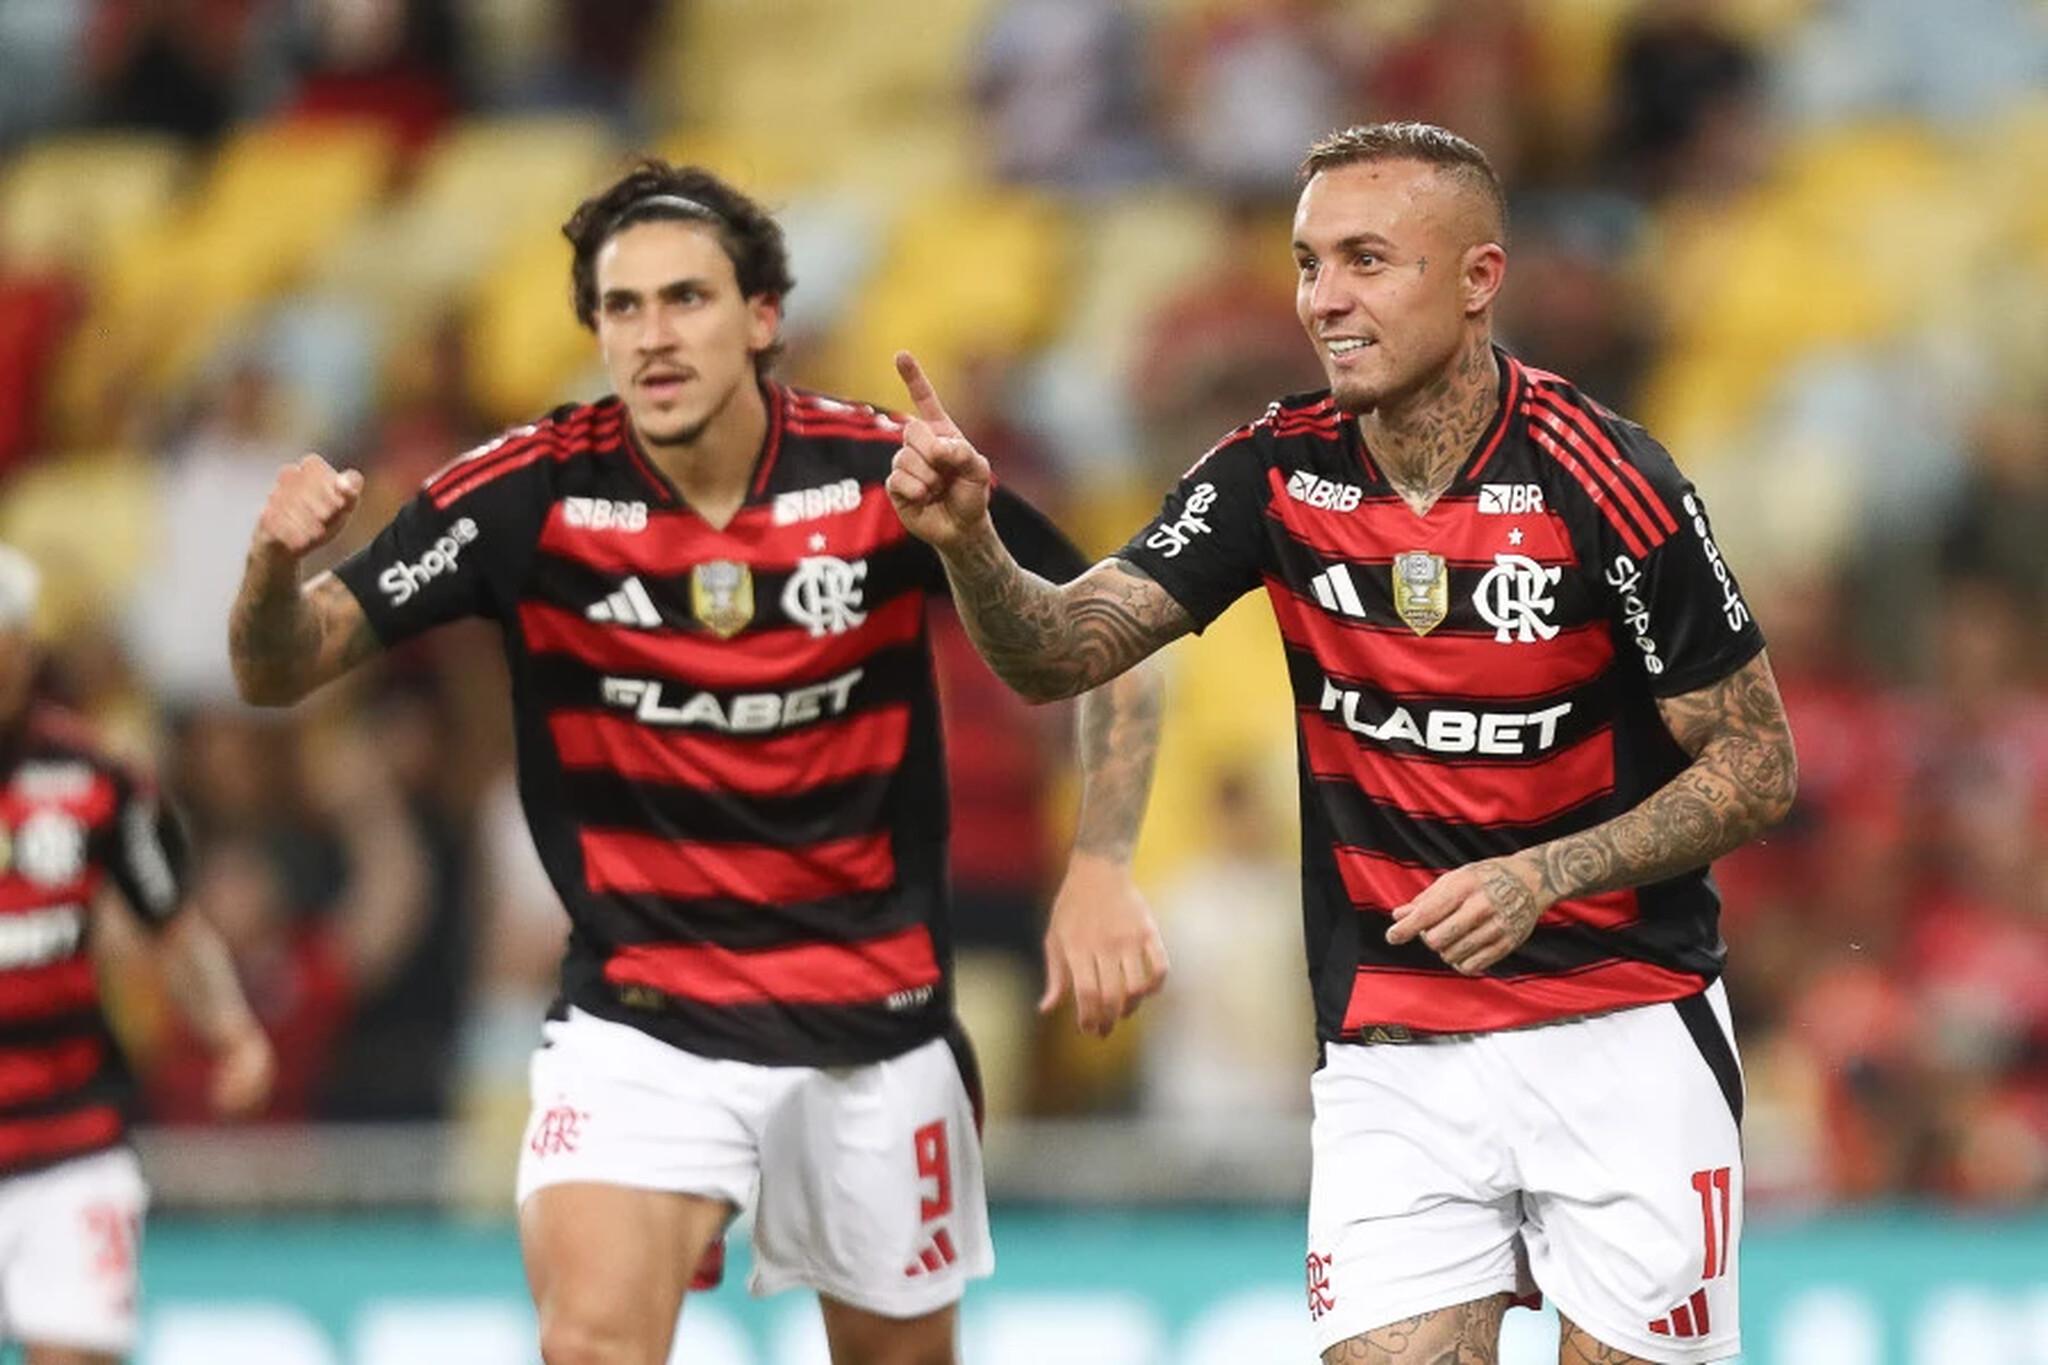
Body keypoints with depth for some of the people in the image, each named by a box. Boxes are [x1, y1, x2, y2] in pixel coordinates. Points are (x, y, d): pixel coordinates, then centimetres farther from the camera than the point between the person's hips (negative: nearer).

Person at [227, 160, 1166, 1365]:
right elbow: (280, 673, -11)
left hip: (874, 1027, 1)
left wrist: (1102, 868, -11)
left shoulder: (888, 474, -11)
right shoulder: (531, 494, -12)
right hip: (640, 1025, -1)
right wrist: (280, 561, -34)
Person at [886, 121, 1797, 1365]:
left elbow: (1758, 764, -9)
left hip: (1622, 1034, -3)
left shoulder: (1602, 482, -14)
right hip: (1392, 1058, 3)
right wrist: (969, 537, -28)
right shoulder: (1278, 472, -2)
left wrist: (1543, 877, -21)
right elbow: (1057, 654, -7)